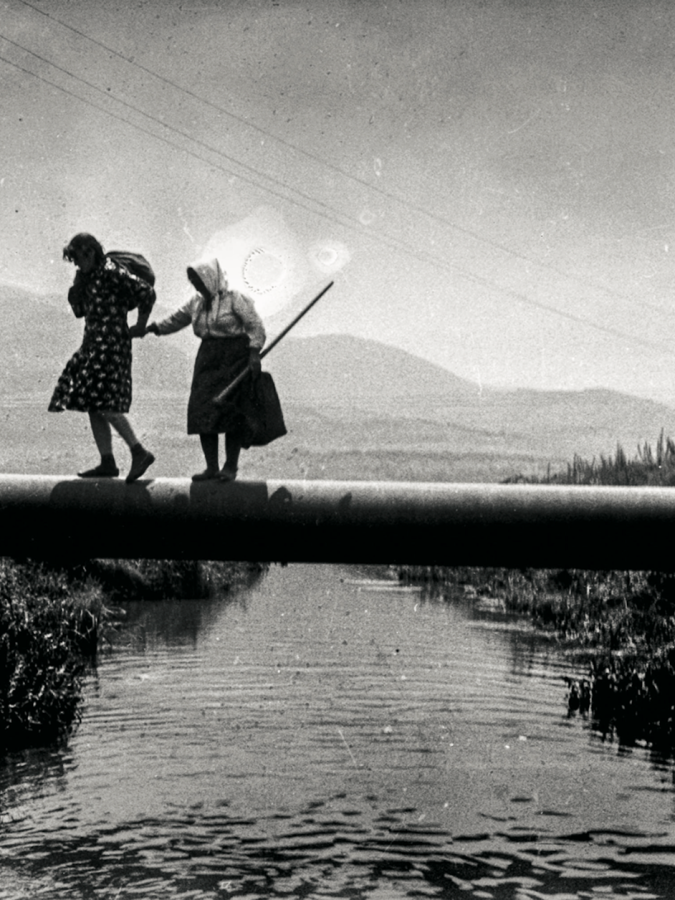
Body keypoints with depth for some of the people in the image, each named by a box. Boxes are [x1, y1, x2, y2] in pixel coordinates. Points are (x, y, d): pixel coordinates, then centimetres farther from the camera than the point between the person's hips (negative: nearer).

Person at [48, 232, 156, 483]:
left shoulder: (111, 272, -11)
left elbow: (147, 292, -18)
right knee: (93, 405, 7)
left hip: (111, 342, -10)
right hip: (94, 343, 10)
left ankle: (139, 452, -12)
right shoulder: (89, 277, 16)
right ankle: (107, 463, 10)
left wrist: (141, 325, -10)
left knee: (103, 402, -15)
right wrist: (77, 285, 5)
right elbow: (79, 310, 20)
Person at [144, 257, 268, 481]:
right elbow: (176, 320, 23)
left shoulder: (235, 299, -6)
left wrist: (254, 353, -19)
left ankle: (230, 467, 1)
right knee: (202, 413, -2)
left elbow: (256, 326, -9)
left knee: (231, 412, -7)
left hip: (235, 360, -6)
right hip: (208, 360, 6)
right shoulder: (197, 302, 13)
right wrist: (152, 328, 9)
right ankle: (211, 467, 4)